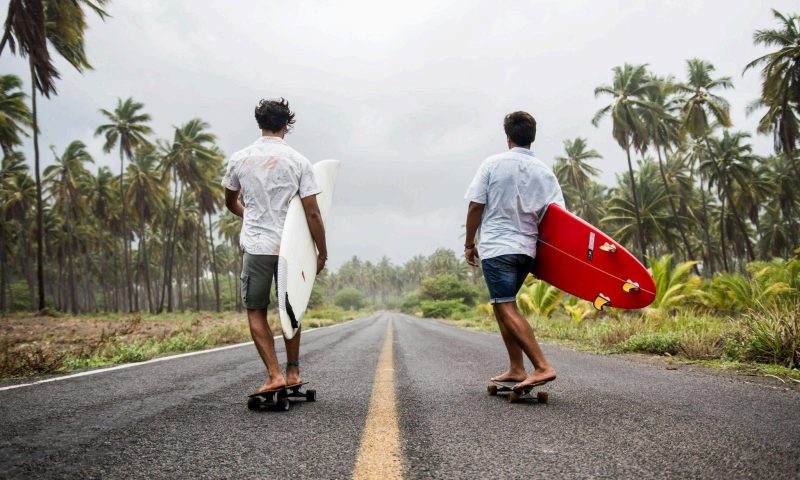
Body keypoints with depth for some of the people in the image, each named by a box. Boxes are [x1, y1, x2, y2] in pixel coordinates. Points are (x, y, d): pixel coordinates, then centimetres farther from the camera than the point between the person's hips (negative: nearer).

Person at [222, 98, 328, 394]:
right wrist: (322, 253, 2)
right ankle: (293, 372, 24)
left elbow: (230, 203, 18)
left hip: (256, 246, 0)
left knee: (256, 311, 10)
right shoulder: (299, 161, -4)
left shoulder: (239, 159, 2)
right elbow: (313, 214, -7)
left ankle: (274, 374, -1)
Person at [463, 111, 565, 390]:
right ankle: (516, 369, 16)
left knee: (507, 309, -7)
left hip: (496, 246, -6)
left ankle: (542, 367, -17)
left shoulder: (492, 164, -3)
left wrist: (469, 244, 5)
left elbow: (475, 207, -4)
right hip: (527, 250, 6)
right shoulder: (544, 172, 7)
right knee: (502, 305, 17)